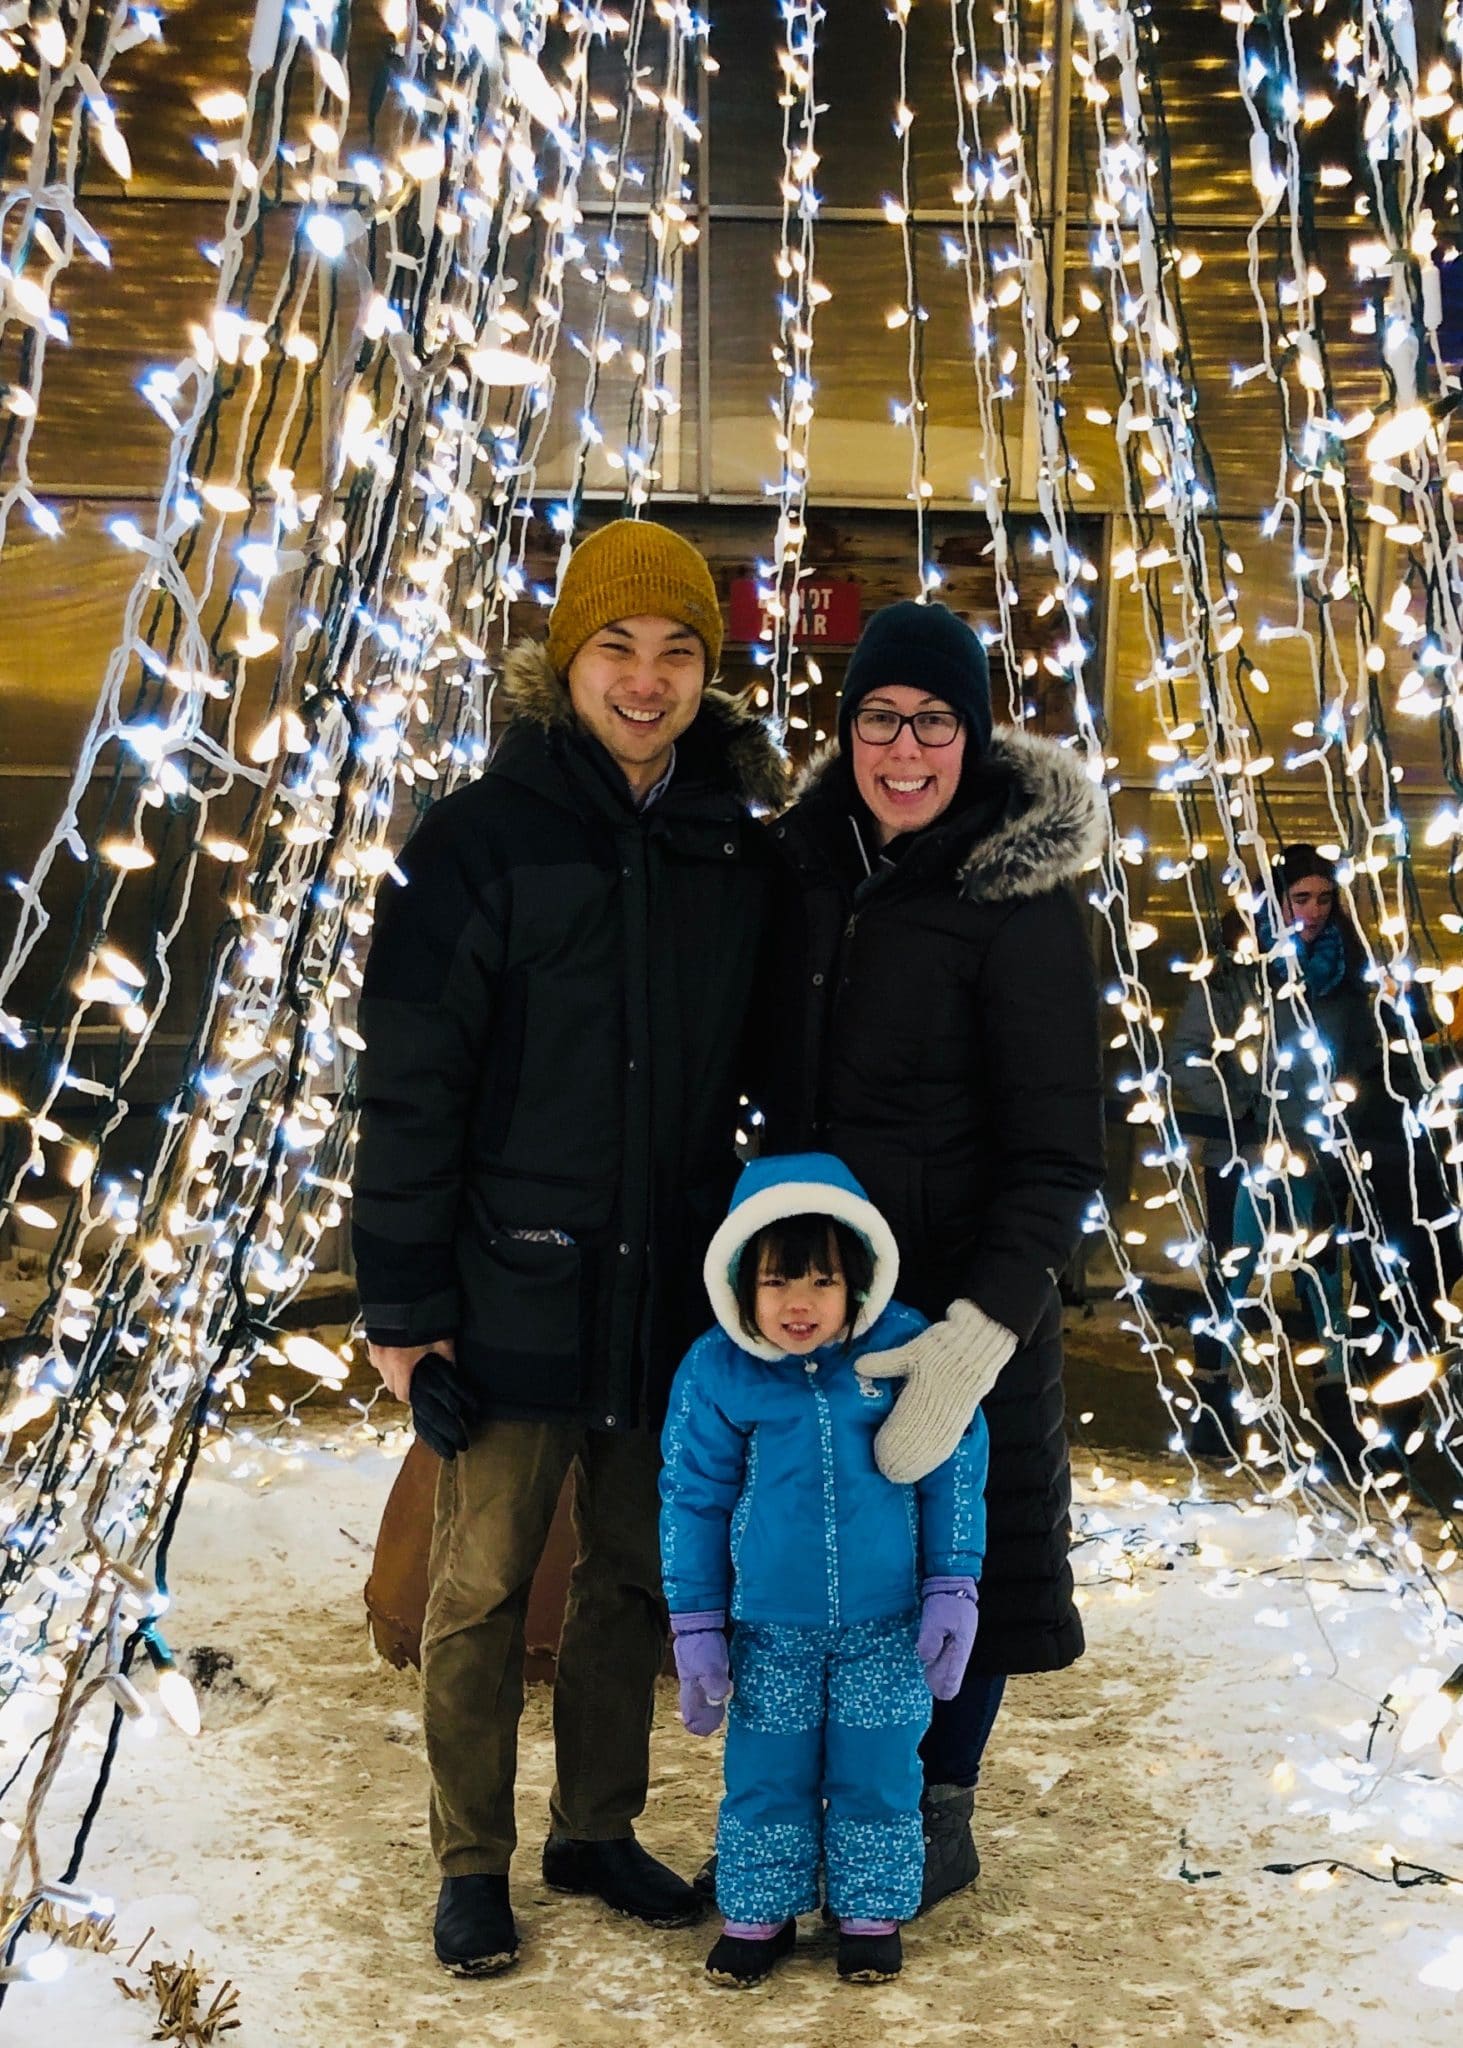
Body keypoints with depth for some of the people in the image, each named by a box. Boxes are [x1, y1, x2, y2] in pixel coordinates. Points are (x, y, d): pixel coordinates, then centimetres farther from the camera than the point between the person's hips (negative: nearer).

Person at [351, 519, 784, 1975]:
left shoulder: (738, 851, 3)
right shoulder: (481, 840, -9)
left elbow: (763, 1071, 11)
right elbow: (409, 1085, -9)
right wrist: (401, 1302, -11)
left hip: (675, 1293, 4)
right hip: (516, 1290, -4)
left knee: (634, 1578, 16)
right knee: (483, 1587, 7)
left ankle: (597, 1830, 33)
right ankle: (472, 1862, 24)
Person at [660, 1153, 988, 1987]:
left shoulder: (908, 1350, -10)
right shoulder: (716, 1371, -9)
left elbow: (954, 1472, -1)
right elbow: (693, 1501, -1)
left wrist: (952, 1590, -2)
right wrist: (696, 1625, 1)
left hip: (888, 1625, 0)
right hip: (771, 1628, 1)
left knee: (878, 1771, 9)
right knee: (767, 1772, 10)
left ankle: (873, 1912, 29)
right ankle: (759, 1913, 29)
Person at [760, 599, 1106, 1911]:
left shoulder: (1022, 908, -17)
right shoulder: (817, 867, 1)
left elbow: (1059, 1155, -20)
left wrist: (979, 1333, -31)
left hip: (958, 1301, -5)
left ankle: (942, 1817, 27)